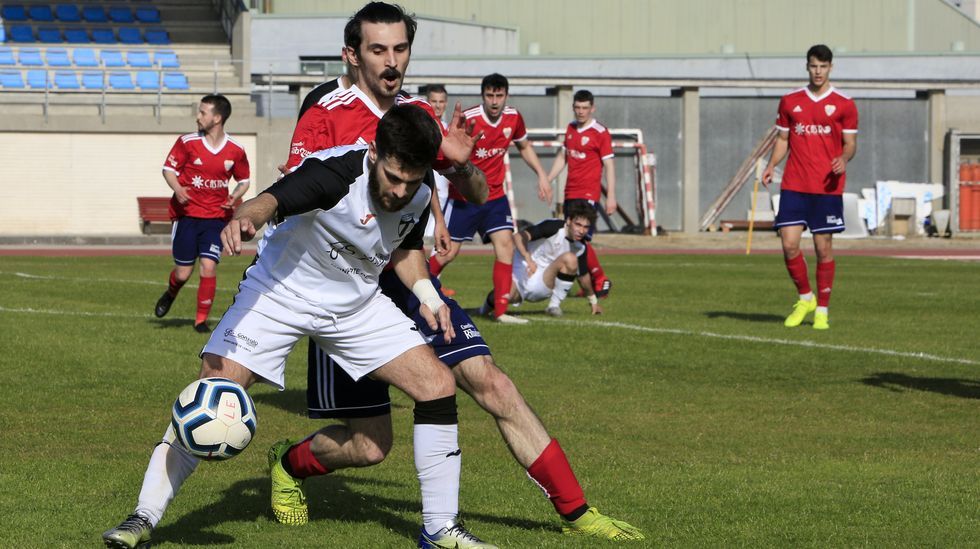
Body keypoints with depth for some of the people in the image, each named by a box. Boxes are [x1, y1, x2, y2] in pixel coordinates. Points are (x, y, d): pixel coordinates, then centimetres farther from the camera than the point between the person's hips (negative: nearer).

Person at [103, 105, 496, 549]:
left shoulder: (422, 190, -10)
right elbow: (270, 200, -50)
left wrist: (427, 295, -3)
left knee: (438, 387, -8)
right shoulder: (335, 172, -31)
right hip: (281, 292, -5)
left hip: (358, 304, 5)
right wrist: (243, 220, -72)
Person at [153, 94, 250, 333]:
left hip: (216, 217, 0)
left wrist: (235, 196, -8)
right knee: (183, 273, 2)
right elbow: (168, 168, 3)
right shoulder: (187, 142, -4)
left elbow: (244, 181, 13)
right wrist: (177, 188, -17)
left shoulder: (236, 150, -1)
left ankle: (202, 320, 1)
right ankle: (170, 295, 38)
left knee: (208, 267, -13)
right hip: (187, 214, 0)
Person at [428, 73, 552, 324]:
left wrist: (541, 174, 9)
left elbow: (524, 146, 17)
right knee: (449, 252, -1)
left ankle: (501, 311, -7)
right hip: (463, 197, -4)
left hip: (495, 196, 4)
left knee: (505, 245, -11)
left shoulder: (513, 118, -2)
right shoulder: (468, 119, -18)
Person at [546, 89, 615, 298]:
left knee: (580, 240, -15)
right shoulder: (571, 129, 13)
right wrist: (547, 181, 18)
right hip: (570, 193, 7)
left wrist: (611, 196, -14)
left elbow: (609, 165, -9)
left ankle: (601, 281, -2)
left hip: (588, 195, -7)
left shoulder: (600, 133, -8)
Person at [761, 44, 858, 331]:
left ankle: (822, 310, 10)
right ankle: (805, 298, 15)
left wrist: (844, 159, -18)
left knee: (824, 247, 0)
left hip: (828, 188, -2)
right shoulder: (790, 101, 10)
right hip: (794, 185, 2)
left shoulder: (844, 105, 2)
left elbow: (850, 144, 4)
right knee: (789, 244, -6)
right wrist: (771, 165, -1)